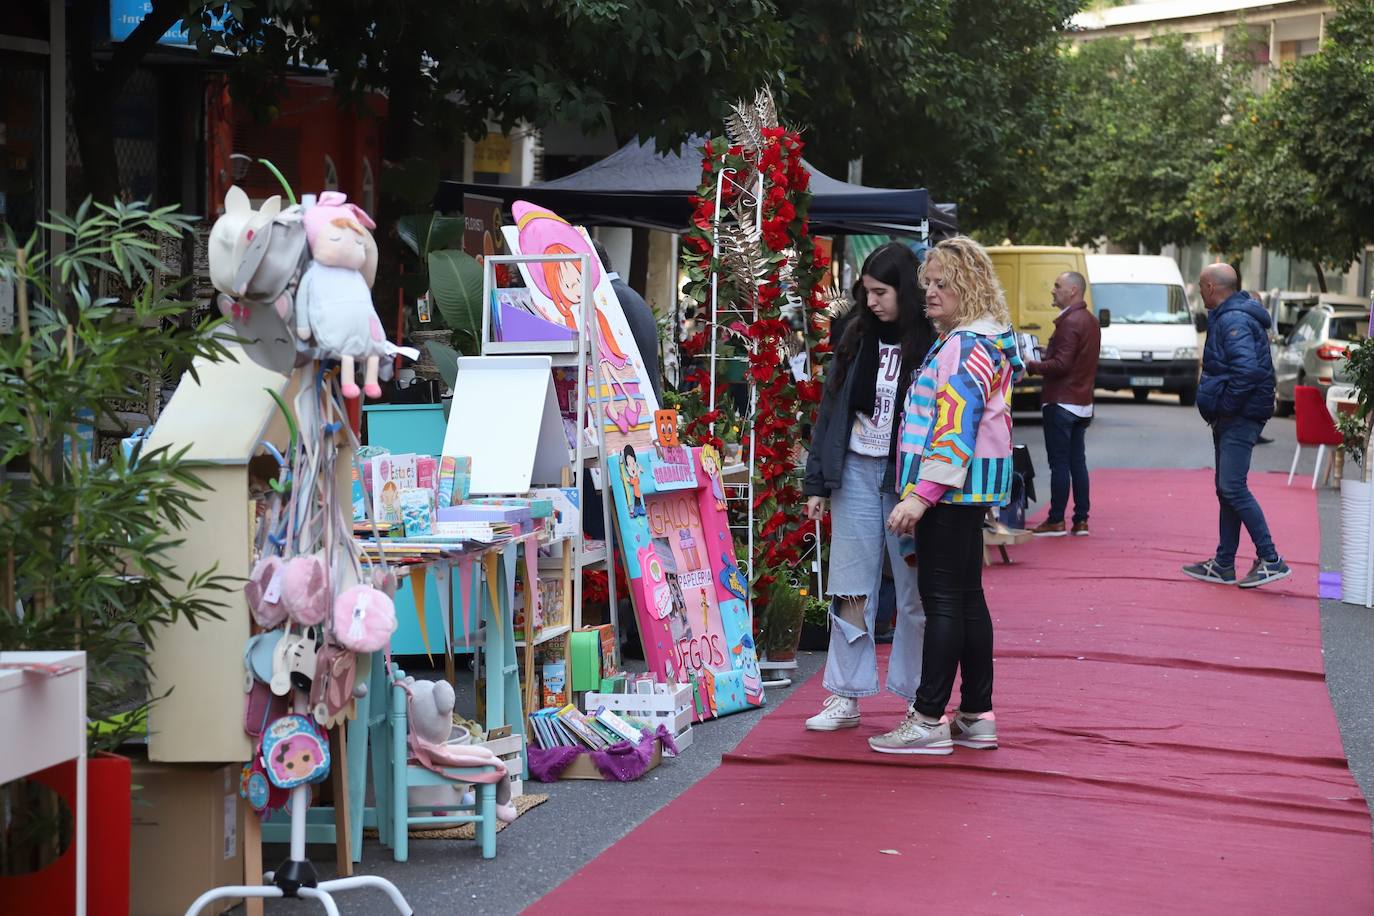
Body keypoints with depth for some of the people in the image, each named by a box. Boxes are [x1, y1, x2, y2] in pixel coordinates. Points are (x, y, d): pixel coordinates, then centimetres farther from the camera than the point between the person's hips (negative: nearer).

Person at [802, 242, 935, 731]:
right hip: (856, 470, 4)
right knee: (850, 590, 5)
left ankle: (919, 698, 12)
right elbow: (830, 408, 10)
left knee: (915, 594, 3)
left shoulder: (932, 342, -8)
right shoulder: (856, 335, 6)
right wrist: (816, 482, 8)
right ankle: (846, 697, 11)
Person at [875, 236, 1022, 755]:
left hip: (949, 487, -11)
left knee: (942, 599, -8)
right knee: (966, 596, 13)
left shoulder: (968, 346, -15)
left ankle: (929, 720, -6)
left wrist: (921, 494, -26)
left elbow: (955, 425, -23)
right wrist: (921, 492, 23)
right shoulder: (979, 340, 18)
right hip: (968, 490, 11)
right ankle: (976, 717, 18)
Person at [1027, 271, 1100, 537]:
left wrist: (1031, 366, -10)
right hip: (1082, 403, 9)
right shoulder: (1090, 321, 14)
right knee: (1077, 462, 11)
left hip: (1061, 403, -9)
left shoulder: (1070, 322, -17)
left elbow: (1061, 364, -22)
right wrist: (1046, 356, 12)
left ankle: (1056, 520, -2)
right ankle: (1081, 520, 13)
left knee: (1059, 463, -5)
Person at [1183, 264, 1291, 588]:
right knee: (1227, 490, 13)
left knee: (1233, 488, -14)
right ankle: (1223, 565, 19)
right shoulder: (1225, 318, 16)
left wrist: (1225, 405, -20)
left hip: (1239, 419, -11)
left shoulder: (1234, 321, -17)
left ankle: (1271, 560, -14)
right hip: (1229, 419, 11)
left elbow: (1247, 370, -30)